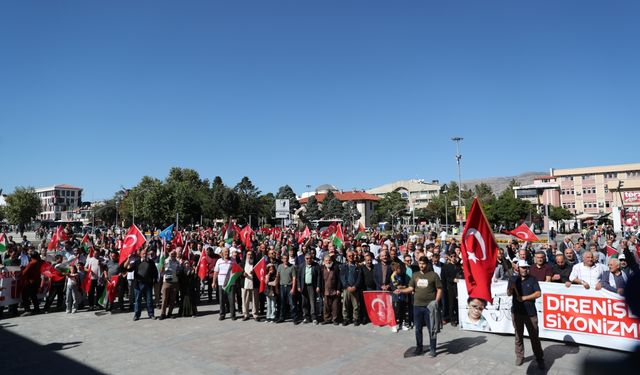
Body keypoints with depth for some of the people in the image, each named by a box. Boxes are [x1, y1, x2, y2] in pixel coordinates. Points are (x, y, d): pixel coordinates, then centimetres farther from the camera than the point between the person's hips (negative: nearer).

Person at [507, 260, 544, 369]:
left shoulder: (532, 280, 1)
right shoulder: (513, 279, 3)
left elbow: (538, 294, -8)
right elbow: (508, 294, -6)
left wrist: (524, 298, -13)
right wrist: (511, 288, -28)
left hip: (530, 312, -1)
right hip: (516, 312, 1)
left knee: (534, 336, 3)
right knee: (518, 336, 10)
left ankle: (540, 359, 13)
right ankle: (519, 356, 21)